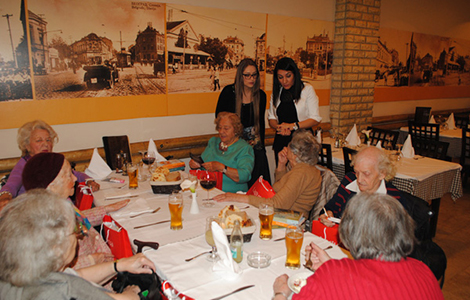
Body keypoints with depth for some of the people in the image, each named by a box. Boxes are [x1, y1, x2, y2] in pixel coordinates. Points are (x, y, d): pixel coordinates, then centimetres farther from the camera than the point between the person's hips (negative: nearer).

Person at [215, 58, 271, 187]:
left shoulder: (261, 95, 3)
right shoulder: (228, 92, -6)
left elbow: (260, 122, 12)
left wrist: (261, 145, 12)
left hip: (254, 144, 3)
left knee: (256, 184, 3)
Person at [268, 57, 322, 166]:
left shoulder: (307, 89, -1)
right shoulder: (276, 92, 12)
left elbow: (316, 119, -6)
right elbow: (271, 118, 12)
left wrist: (293, 126, -15)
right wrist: (279, 127, -10)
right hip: (281, 142, 4)